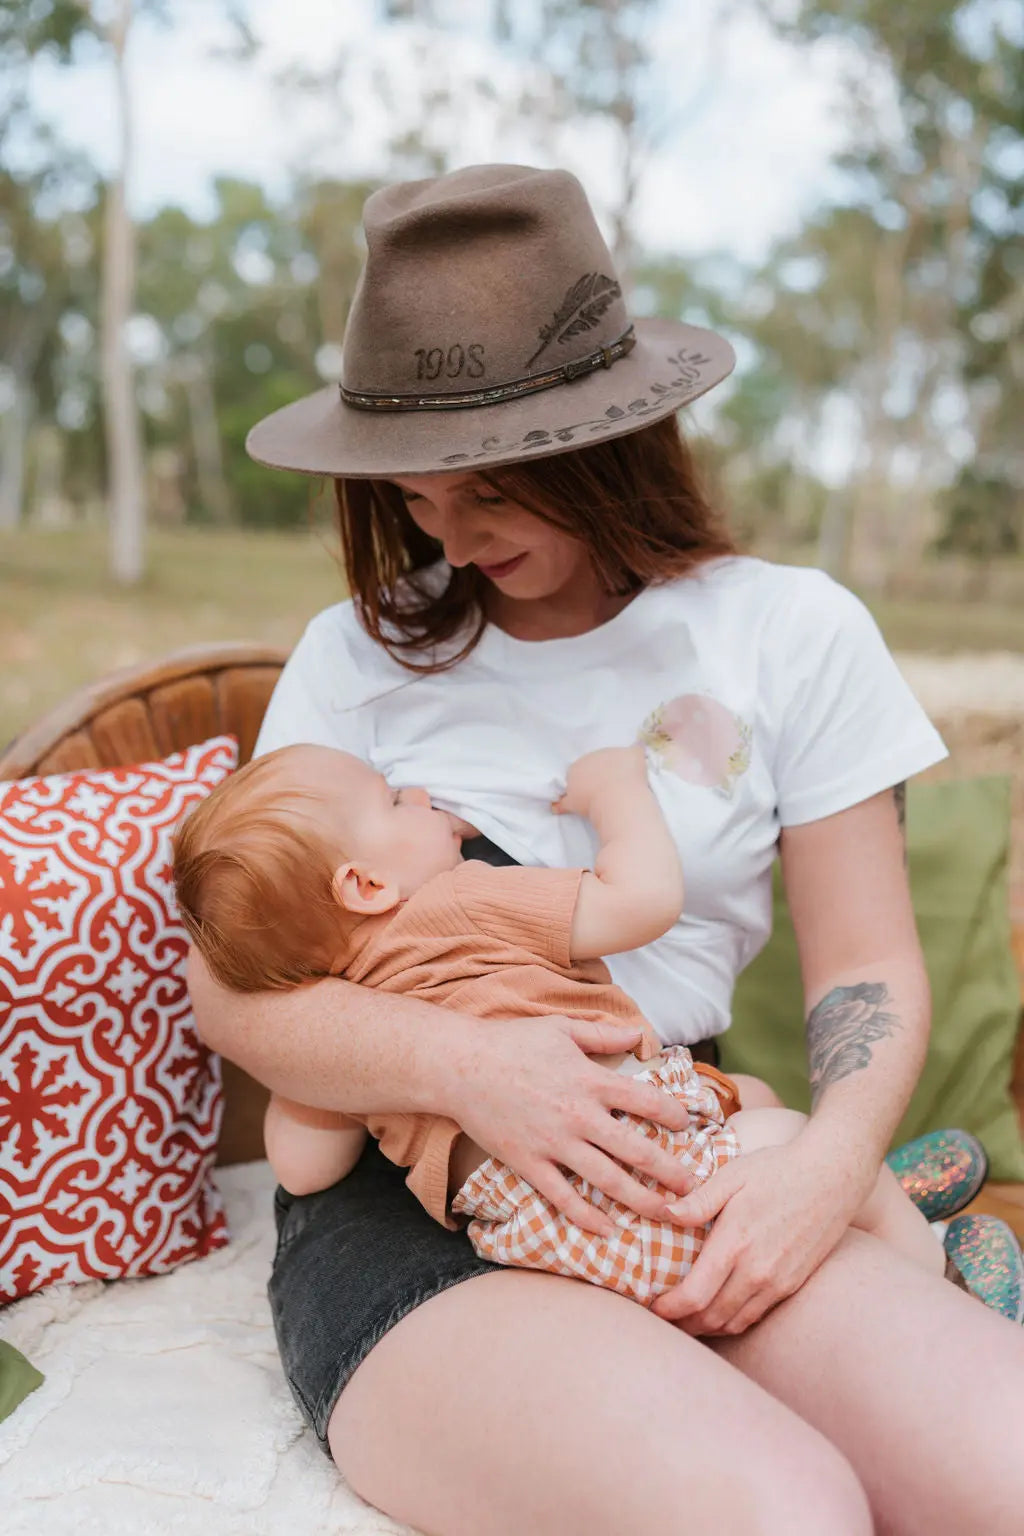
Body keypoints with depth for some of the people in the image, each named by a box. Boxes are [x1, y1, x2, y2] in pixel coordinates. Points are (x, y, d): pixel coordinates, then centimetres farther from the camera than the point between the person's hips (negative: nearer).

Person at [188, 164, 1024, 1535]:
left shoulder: (793, 633, 6)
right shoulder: (364, 654, 4)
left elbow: (870, 969, 5)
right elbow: (232, 985, 0)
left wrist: (831, 1160, -15)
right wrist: (462, 1063, -18)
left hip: (692, 1183, 3)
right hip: (398, 1208, -2)